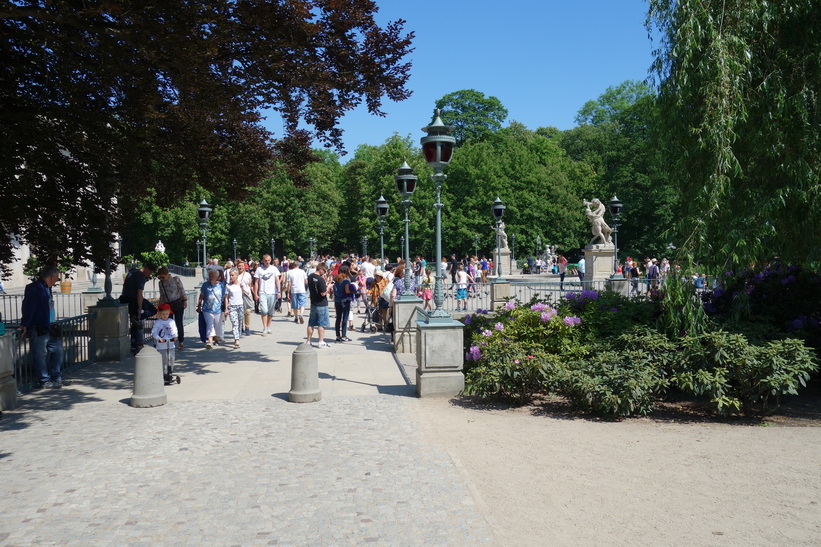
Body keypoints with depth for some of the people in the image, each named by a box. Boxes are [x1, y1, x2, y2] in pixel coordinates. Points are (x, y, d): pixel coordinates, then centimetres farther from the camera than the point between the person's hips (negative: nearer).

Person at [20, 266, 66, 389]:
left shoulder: (47, 288, 15)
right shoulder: (34, 288, -14)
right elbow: (29, 307, -19)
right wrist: (25, 325, -21)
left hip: (48, 328, 10)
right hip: (38, 329, -10)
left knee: (57, 350, 13)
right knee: (40, 354, -2)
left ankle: (56, 378, 22)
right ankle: (43, 381, 5)